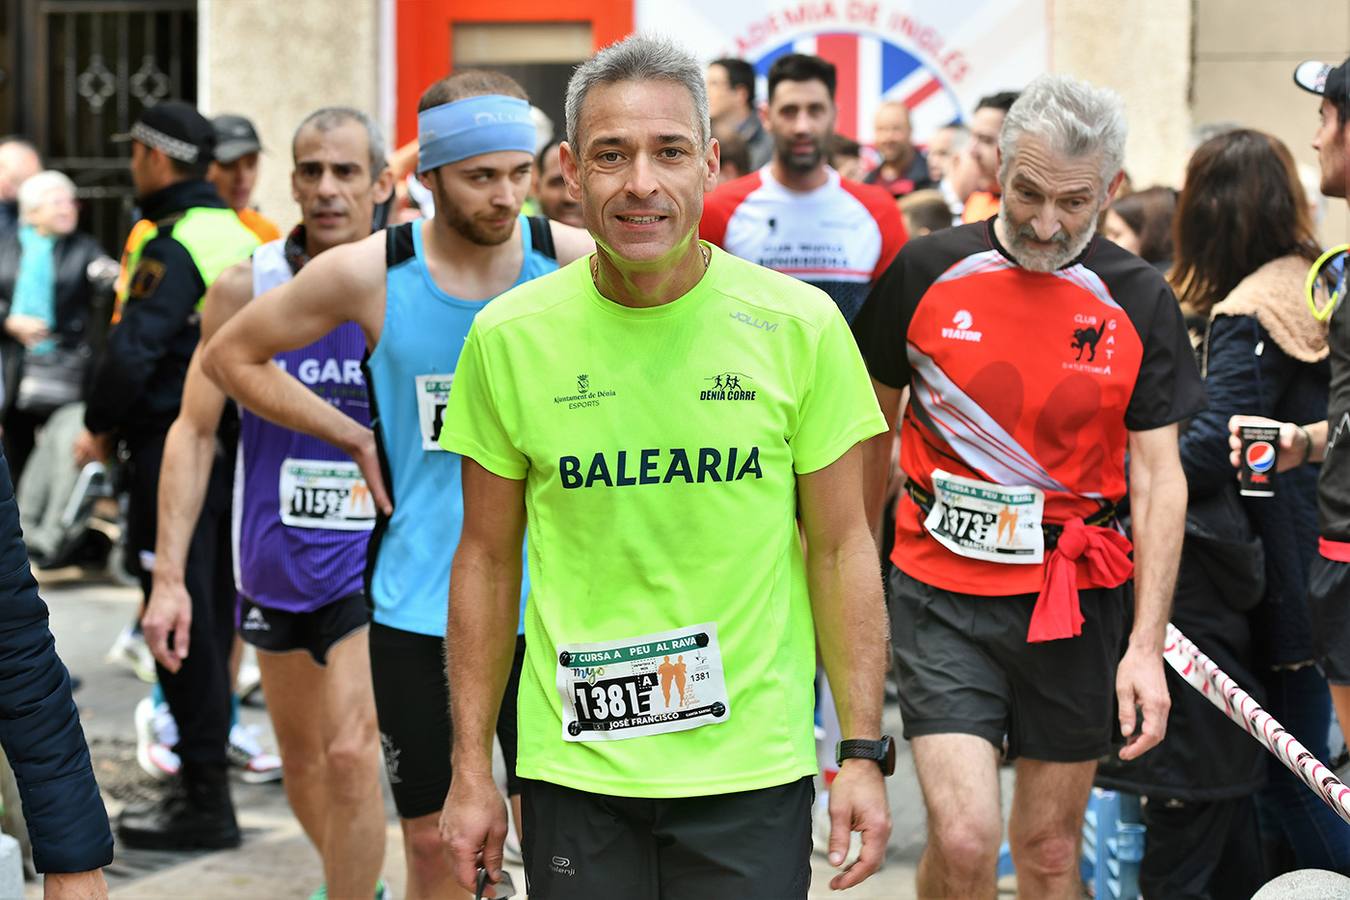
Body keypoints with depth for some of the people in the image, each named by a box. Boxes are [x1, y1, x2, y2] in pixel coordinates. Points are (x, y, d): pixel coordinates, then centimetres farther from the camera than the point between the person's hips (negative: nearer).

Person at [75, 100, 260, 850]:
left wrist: (99, 425, -7)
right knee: (212, 623, 14)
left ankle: (205, 800, -2)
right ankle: (204, 782, 21)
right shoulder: (240, 237, 12)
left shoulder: (175, 246, -15)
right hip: (234, 447, 9)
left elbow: (134, 349, -22)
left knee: (182, 625, -4)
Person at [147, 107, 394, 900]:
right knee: (301, 759, 18)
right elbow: (194, 430, -3)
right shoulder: (246, 290, -6)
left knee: (350, 755, -17)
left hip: (374, 561, -3)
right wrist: (169, 576, -8)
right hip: (276, 559, 3)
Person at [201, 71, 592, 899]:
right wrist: (354, 436, 0)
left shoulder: (572, 260, -6)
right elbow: (230, 356, 8)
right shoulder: (368, 274, -6)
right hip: (417, 606, 0)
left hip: (546, 603, 0)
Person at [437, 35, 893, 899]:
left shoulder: (800, 326, -4)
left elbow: (841, 547, 1)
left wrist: (865, 751, -3)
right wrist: (472, 769, 4)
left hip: (754, 766, -1)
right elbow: (489, 558, 5)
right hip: (573, 759, 1)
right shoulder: (509, 336, -2)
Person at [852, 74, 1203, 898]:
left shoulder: (1139, 301, -2)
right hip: (944, 593, -1)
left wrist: (1147, 646, -9)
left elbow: (1159, 479, -2)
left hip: (1077, 597, 1)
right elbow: (874, 428, 10)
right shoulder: (928, 272, -3)